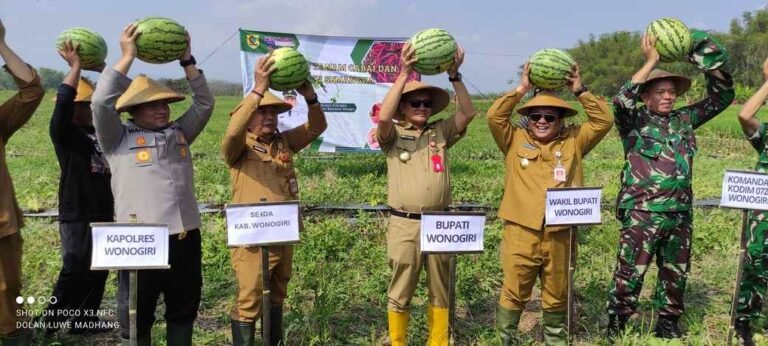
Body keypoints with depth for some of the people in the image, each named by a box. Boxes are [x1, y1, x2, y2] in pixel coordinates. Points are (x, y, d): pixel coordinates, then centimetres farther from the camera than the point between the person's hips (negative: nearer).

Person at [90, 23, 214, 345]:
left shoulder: (179, 133, 15)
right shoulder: (119, 139, 3)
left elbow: (205, 103, 14)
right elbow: (101, 102, -11)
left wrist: (186, 60, 7)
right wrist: (127, 56, -8)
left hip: (185, 236, 5)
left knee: (184, 311, 17)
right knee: (136, 316, 8)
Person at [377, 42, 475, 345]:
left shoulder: (441, 132, 9)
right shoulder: (393, 135, 1)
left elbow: (468, 113, -3)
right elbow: (383, 117, -20)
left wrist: (454, 75, -13)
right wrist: (404, 73, -22)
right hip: (404, 226, -3)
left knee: (440, 290, 14)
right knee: (400, 292, 6)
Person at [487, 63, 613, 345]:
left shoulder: (574, 141, 10)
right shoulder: (515, 140, 6)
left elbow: (604, 121, 4)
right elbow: (494, 117, -6)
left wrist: (580, 91, -1)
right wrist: (521, 89, -7)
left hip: (560, 234, 2)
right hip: (521, 232, -2)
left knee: (557, 295, 16)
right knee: (514, 293, 5)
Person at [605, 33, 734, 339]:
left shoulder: (684, 119, 11)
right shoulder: (635, 120, -2)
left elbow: (722, 97, 14)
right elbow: (621, 101, -23)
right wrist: (650, 62, -20)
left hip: (680, 213, 6)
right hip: (642, 213, -5)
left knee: (675, 274, 16)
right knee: (630, 274, -3)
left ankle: (668, 326, 32)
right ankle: (616, 329, 10)